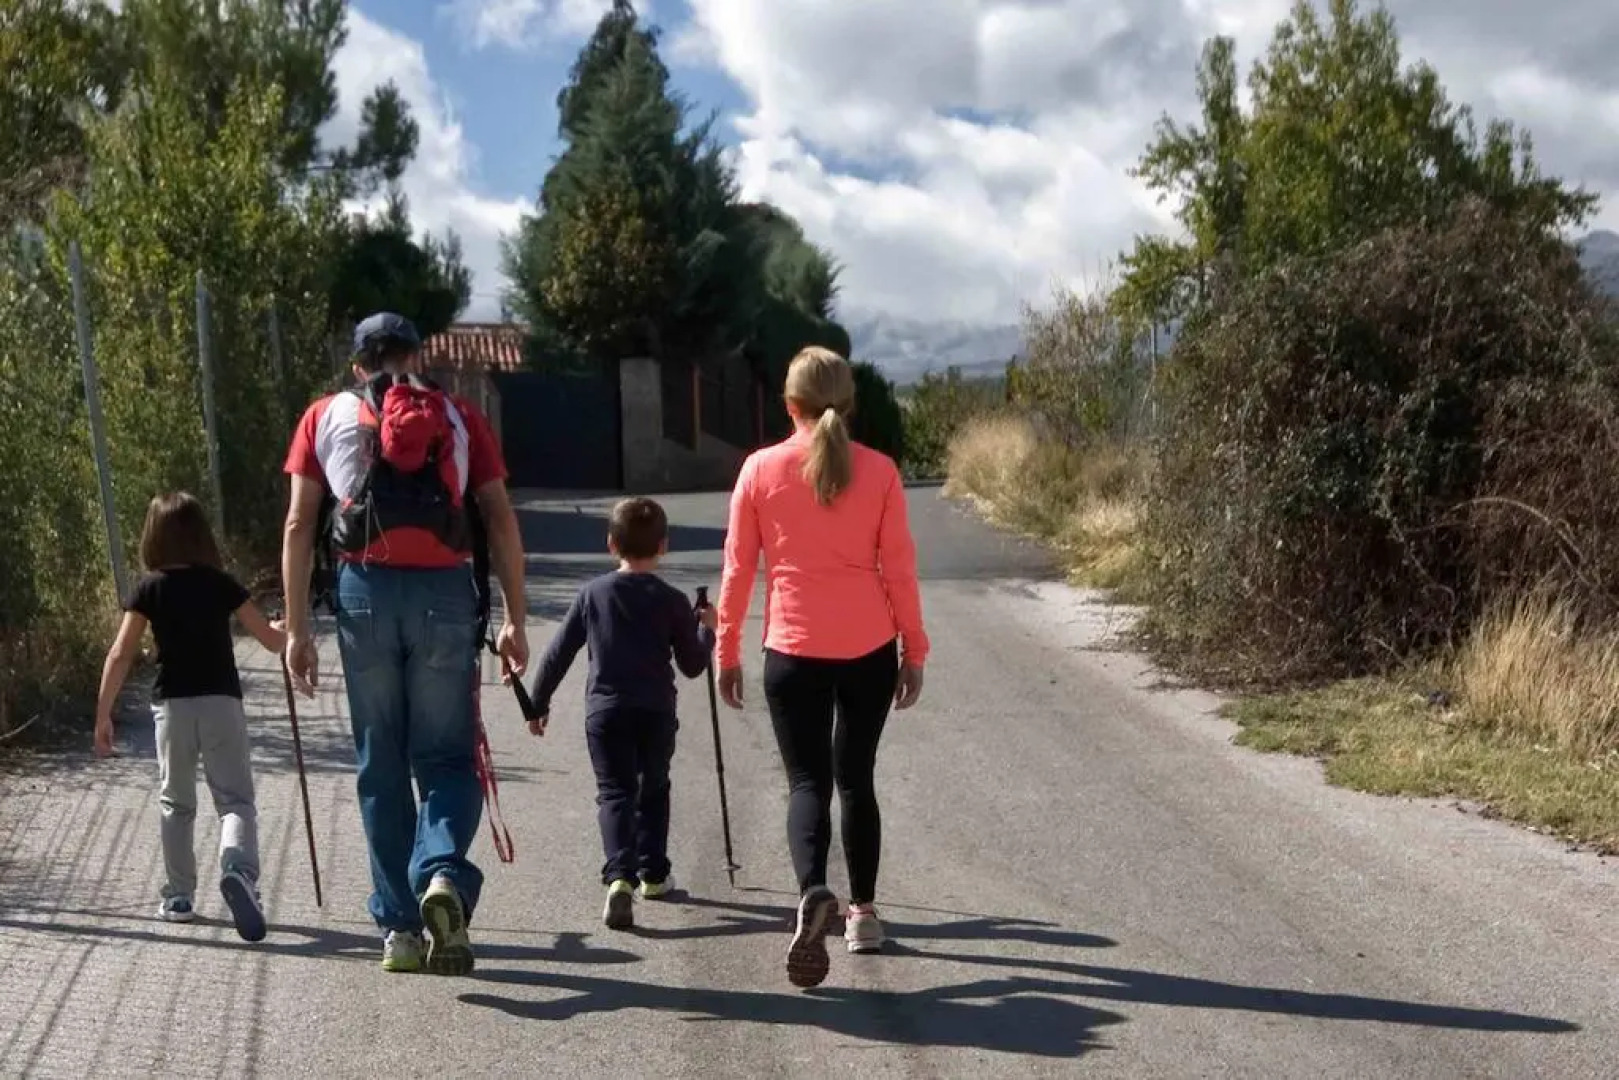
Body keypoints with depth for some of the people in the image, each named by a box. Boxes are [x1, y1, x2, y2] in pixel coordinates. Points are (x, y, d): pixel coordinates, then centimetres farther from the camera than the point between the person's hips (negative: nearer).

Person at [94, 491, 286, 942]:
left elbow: (120, 655, -4)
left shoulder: (149, 589, 1)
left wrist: (103, 715, 1)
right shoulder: (221, 584, 2)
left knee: (176, 804, 16)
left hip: (172, 706, 1)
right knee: (235, 798, 0)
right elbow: (271, 640, 5)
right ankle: (238, 868, -27)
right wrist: (289, 635, 29)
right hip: (221, 702, -1)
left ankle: (179, 897, 21)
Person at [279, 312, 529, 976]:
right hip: (445, 592, 0)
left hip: (365, 590, 1)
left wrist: (296, 629, 8)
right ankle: (443, 874, -20)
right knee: (447, 756, 7)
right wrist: (515, 619, 7)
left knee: (380, 765, 10)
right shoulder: (460, 418, 15)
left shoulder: (325, 417, 15)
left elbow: (299, 527, 8)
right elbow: (501, 521, 6)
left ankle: (399, 927, 12)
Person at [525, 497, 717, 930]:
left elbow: (558, 654, 4)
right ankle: (653, 873, 28)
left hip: (605, 712, -1)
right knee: (653, 790, 20)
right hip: (656, 714, 1)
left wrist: (539, 704, 14)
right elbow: (693, 665, 3)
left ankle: (619, 875, -22)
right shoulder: (672, 601, -1)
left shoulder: (592, 594, 1)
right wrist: (706, 630, 20)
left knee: (614, 793, -2)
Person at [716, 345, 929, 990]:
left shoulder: (760, 470, -3)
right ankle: (863, 912, 23)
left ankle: (813, 893, -21)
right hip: (869, 650, 2)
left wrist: (726, 652, 9)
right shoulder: (878, 471, -2)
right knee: (855, 778, 16)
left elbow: (738, 570, 0)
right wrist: (914, 650, 10)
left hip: (793, 652, -1)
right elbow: (899, 569, 0)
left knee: (807, 780, 4)